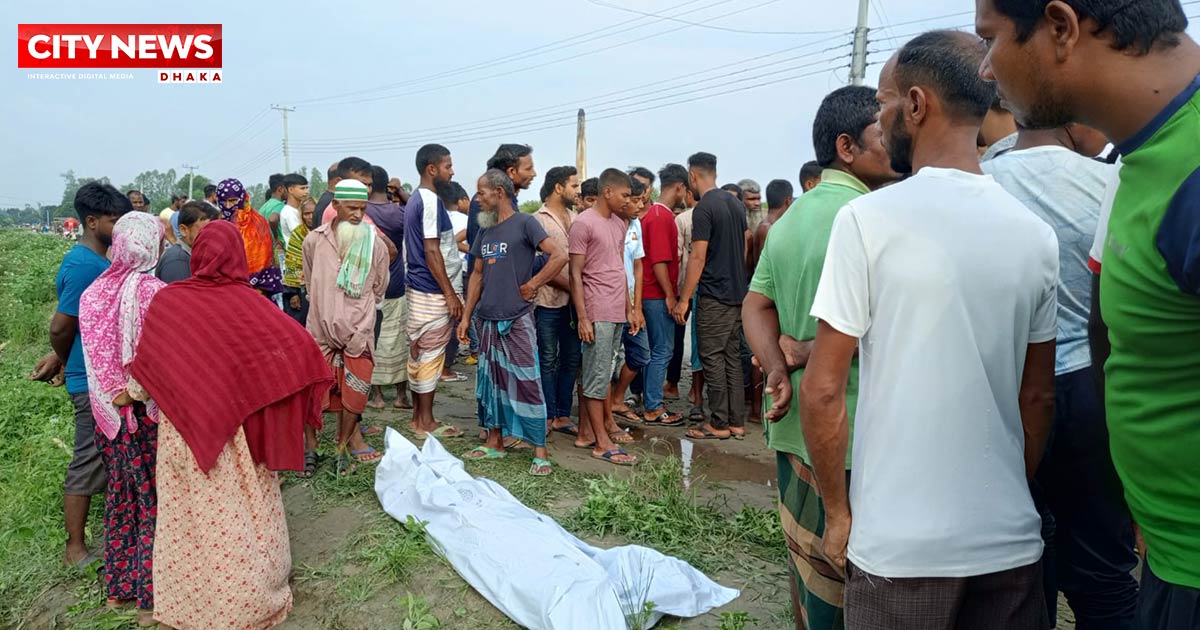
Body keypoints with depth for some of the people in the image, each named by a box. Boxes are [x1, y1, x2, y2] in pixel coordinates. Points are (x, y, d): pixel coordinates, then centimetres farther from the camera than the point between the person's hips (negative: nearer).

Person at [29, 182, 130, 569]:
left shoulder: (100, 261, 8)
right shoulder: (83, 265, -20)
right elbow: (60, 326, -18)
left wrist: (62, 358, 9)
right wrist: (64, 362, -1)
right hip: (93, 381, -9)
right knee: (89, 463, 2)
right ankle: (75, 549, 15)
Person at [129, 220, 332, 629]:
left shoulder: (166, 300, -9)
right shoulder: (248, 303, -12)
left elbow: (145, 366, 0)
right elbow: (301, 346, -19)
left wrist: (133, 393, 20)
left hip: (182, 427, 1)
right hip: (238, 428, -1)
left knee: (191, 516, 15)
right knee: (241, 513, 14)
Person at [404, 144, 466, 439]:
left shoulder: (414, 199, 15)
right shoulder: (431, 201, -15)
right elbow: (432, 252, -20)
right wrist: (450, 294, -17)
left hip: (416, 288, 10)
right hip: (432, 292, -10)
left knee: (418, 353, 13)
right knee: (431, 355, -2)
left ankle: (418, 416, 22)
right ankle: (426, 422, 6)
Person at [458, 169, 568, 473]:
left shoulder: (524, 223, -8)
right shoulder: (485, 230, 13)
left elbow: (560, 256, -17)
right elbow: (478, 275, 17)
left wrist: (532, 285, -11)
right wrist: (466, 317, 14)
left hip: (518, 320, -7)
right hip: (488, 320, 7)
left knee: (526, 383, -6)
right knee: (490, 380, 12)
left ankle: (540, 450, 1)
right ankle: (494, 442, 25)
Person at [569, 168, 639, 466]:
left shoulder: (619, 224, 15)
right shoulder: (583, 223, -9)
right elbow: (575, 274, -10)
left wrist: (629, 307, 17)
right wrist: (582, 318, -14)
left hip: (617, 313, 7)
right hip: (597, 314, -7)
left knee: (592, 374, 12)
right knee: (598, 377, -2)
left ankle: (586, 431, 19)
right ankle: (602, 443, 4)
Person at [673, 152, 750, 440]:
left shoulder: (704, 208, -13)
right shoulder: (736, 203, 13)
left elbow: (698, 258, -16)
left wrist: (683, 299, -12)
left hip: (714, 296, -8)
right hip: (738, 294, 8)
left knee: (713, 359, -1)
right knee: (733, 357, 11)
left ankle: (719, 424, 4)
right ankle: (737, 422, 16)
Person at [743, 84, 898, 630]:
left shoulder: (789, 218, 12)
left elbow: (755, 307, 9)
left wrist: (778, 370, -4)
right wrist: (804, 353, -8)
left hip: (793, 422, 9)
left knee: (803, 553, 22)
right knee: (840, 571, 6)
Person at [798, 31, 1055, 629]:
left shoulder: (869, 217, -14)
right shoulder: (1036, 232, 1)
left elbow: (823, 391, -14)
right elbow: (1039, 395, 8)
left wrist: (837, 511, -2)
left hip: (901, 546, -4)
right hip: (1012, 540, 4)